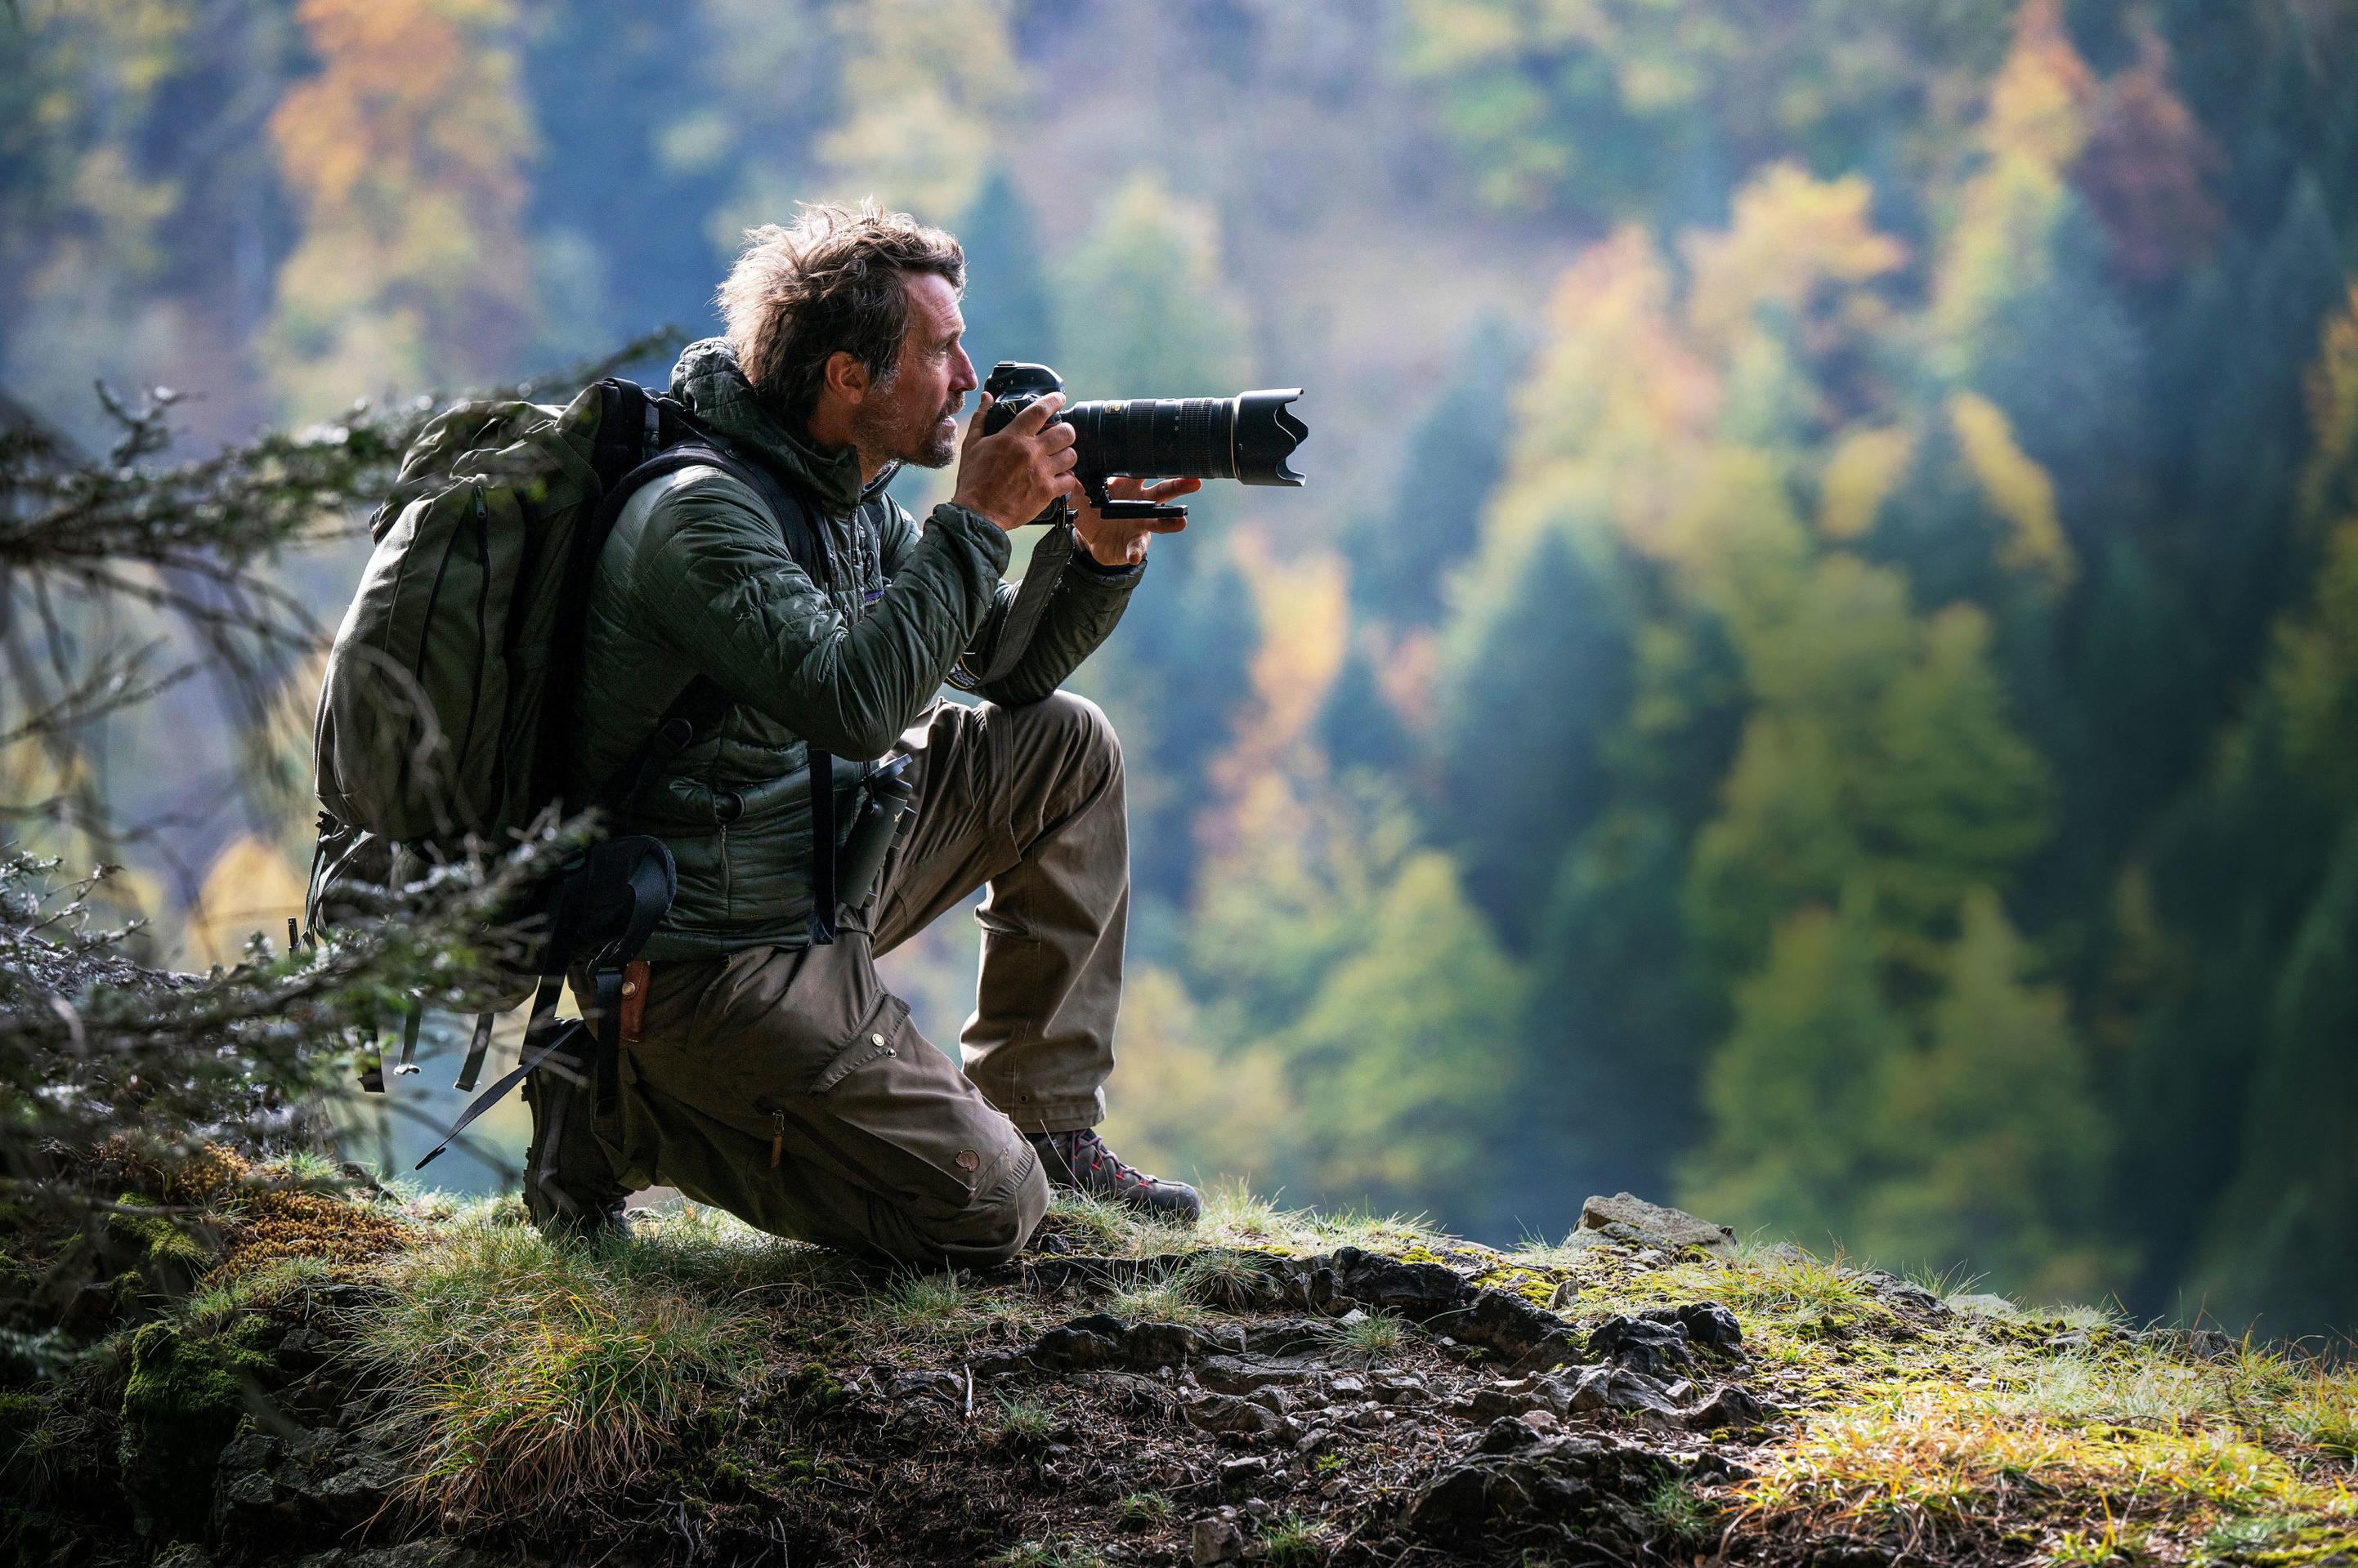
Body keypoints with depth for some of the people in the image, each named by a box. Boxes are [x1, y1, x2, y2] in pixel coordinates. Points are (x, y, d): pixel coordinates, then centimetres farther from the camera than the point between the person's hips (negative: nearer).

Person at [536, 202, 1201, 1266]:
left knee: (1065, 746, 11)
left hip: (823, 886, 10)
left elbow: (1004, 667, 15)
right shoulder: (702, 512, -22)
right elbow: (851, 704, -34)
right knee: (988, 1213, -13)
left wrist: (1101, 557, -3)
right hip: (715, 965, -10)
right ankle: (630, 1118, -2)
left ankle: (1045, 1124, 15)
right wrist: (977, 521, -26)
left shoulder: (849, 494, 7)